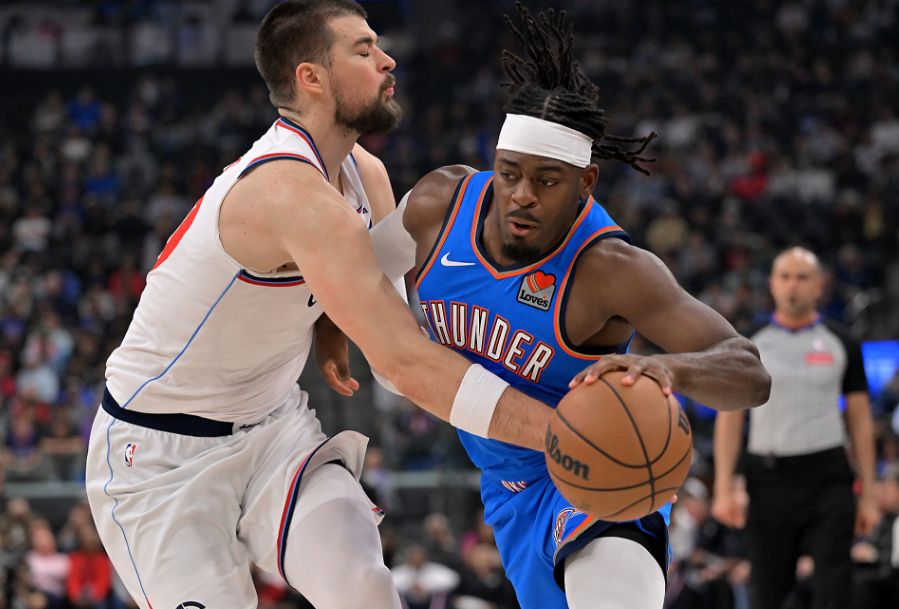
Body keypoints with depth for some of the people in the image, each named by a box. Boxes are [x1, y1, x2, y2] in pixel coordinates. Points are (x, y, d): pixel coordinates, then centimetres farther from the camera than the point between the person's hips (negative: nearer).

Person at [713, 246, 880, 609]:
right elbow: (729, 417, 5)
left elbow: (860, 419, 9)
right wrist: (724, 488, -6)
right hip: (768, 479, 1)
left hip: (828, 478, -1)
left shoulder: (840, 344, 8)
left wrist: (867, 494, 4)